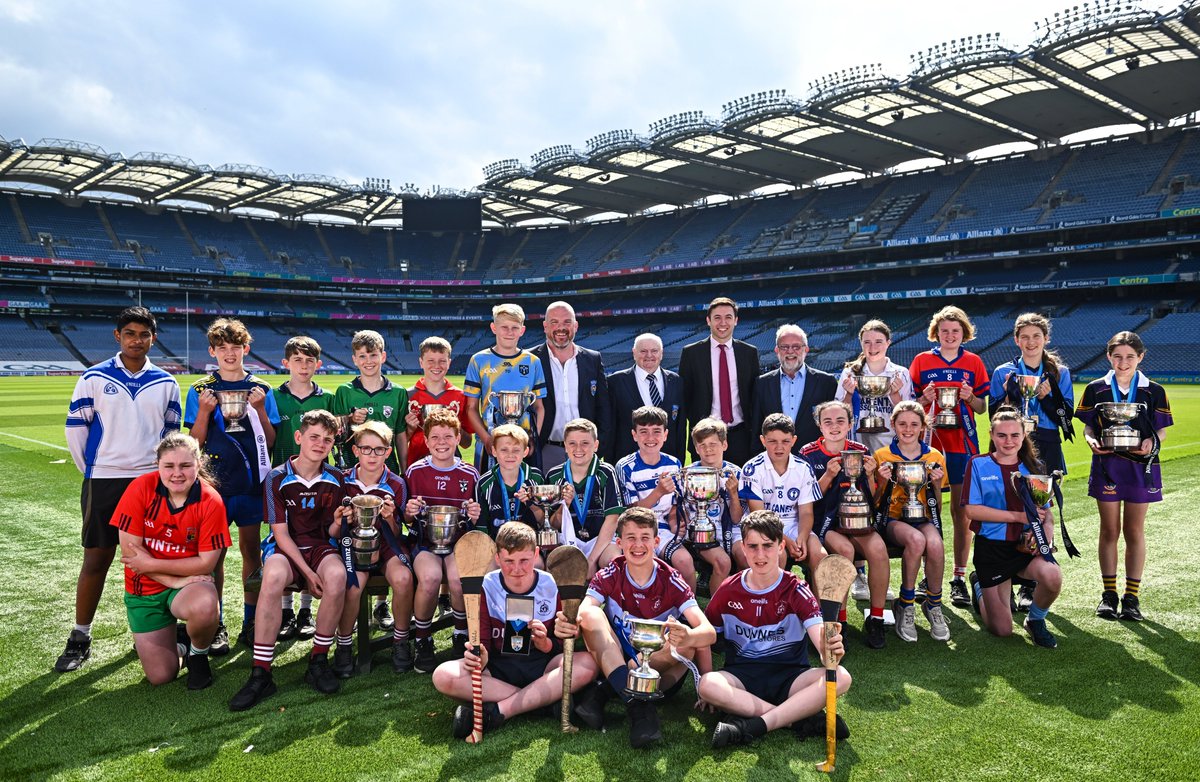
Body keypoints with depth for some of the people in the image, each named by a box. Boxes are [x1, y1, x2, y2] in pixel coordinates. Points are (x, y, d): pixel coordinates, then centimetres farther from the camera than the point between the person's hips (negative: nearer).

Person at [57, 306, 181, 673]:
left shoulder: (165, 383, 5)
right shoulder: (94, 378, -2)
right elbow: (75, 428, 2)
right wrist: (91, 470, 5)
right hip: (103, 482, -2)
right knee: (96, 559, 2)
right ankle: (80, 638, 14)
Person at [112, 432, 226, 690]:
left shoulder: (211, 501, -17)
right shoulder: (141, 488, -15)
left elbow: (206, 563, -14)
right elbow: (130, 549, -13)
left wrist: (151, 564, -17)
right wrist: (176, 580, -18)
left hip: (190, 583, -1)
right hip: (144, 588, 1)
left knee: (204, 607, -38)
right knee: (161, 676, -5)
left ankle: (198, 653, -3)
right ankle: (173, 638, 30)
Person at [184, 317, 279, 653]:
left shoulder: (260, 389, 6)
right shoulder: (201, 390, 4)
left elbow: (270, 442, 3)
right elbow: (195, 443, 1)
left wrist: (260, 410, -11)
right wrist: (204, 411, -13)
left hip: (251, 481, 1)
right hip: (214, 482, -1)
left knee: (251, 549, 6)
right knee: (214, 552, 1)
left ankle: (251, 622, 16)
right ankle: (216, 626, 12)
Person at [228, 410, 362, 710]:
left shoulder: (335, 480, 3)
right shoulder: (277, 479, -4)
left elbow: (331, 533, 7)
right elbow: (281, 533, -6)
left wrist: (338, 522, -18)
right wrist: (307, 572, -15)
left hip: (320, 546, 2)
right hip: (285, 548, -1)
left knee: (337, 575, -34)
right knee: (273, 576, -38)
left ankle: (319, 662, -17)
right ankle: (260, 674, -30)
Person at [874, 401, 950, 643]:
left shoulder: (935, 457, 7)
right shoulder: (882, 456, 2)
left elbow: (936, 507, 10)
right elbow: (875, 503, 3)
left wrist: (937, 484, -9)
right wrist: (883, 481, -15)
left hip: (923, 518, 2)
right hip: (892, 518, -2)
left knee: (935, 544, -34)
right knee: (916, 540, -36)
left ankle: (933, 606, -8)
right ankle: (906, 606, -16)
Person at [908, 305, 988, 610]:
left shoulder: (973, 362, 9)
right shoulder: (922, 361, 7)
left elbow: (982, 407, 10)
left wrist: (970, 398, -10)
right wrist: (925, 398, -12)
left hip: (963, 443, 1)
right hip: (929, 442, -1)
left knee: (962, 511, 1)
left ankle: (959, 578, 7)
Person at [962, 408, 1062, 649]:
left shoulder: (1035, 467, 6)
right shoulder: (978, 464, -3)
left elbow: (1046, 512, 7)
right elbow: (972, 510, -11)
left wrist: (1047, 532, -16)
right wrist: (1019, 516, -15)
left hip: (1028, 545, 2)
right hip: (991, 547, -2)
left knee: (1052, 576, -34)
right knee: (1002, 630, 0)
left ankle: (1036, 620, 1)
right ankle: (979, 586, 35)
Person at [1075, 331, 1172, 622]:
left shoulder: (1154, 391, 2)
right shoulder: (1096, 389, 3)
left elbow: (1162, 430, 5)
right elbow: (1088, 426, 7)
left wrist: (1151, 442, -16)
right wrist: (1092, 440, -14)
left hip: (1140, 466, 0)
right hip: (1107, 465, 0)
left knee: (1134, 531, 6)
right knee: (1109, 530, 6)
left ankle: (1132, 596, 15)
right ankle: (1109, 594, 15)